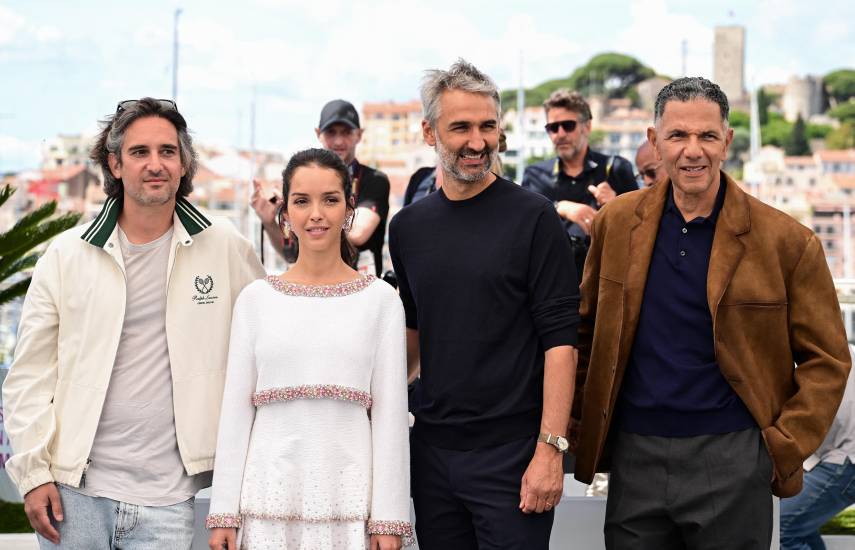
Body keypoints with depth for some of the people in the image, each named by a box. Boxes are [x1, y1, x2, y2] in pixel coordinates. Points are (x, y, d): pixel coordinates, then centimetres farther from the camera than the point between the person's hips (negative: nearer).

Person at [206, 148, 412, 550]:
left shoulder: (379, 300, 3)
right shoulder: (255, 299, 7)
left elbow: (390, 413, 1)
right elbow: (235, 409, 6)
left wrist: (388, 518, -4)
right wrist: (223, 512, 3)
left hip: (349, 499, -1)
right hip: (271, 498, 1)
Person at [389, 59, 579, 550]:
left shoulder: (533, 218, -7)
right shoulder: (408, 227, 8)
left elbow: (560, 340, -11)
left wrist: (550, 449, -17)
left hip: (512, 452, -5)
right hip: (432, 450, 5)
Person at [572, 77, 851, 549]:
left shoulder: (785, 241, -5)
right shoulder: (617, 223, 4)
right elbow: (587, 328, 15)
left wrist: (785, 446, -7)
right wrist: (582, 423, 8)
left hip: (731, 458, -3)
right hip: (634, 455, 3)